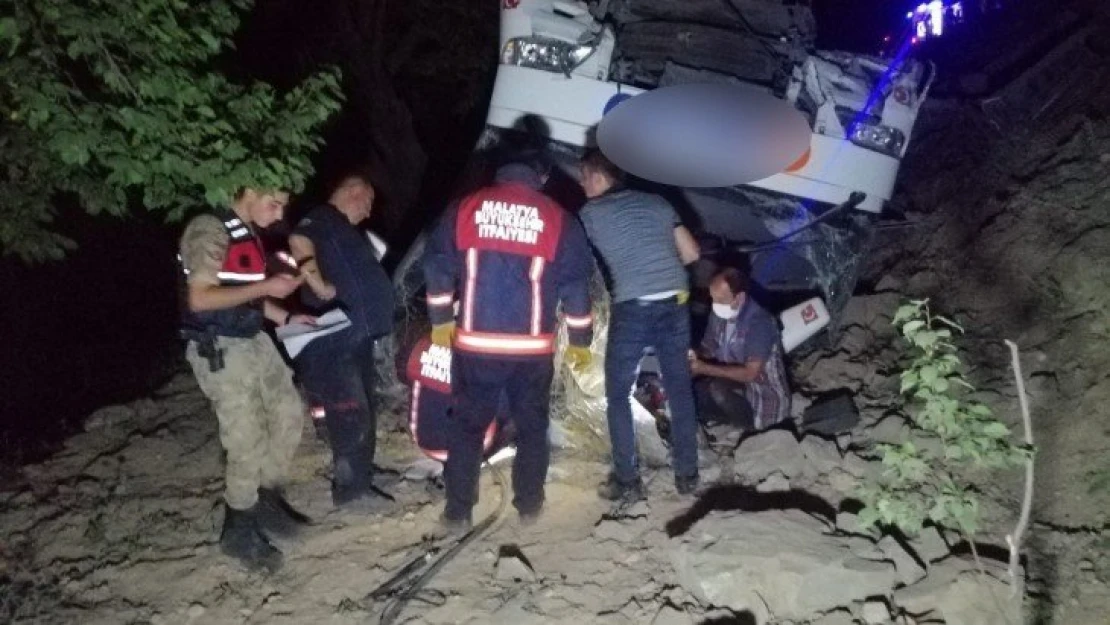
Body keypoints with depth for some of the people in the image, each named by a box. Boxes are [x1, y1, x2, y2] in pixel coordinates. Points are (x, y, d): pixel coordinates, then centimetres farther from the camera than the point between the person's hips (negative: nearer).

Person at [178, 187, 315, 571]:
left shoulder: (248, 233, 11)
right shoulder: (210, 229, -16)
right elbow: (199, 298, -22)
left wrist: (285, 318, 8)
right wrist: (266, 287, -23)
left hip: (254, 342, 9)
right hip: (219, 350, -9)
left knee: (288, 412, 15)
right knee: (248, 444, -4)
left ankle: (267, 498, 31)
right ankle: (239, 530, 14)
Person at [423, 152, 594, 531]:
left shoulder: (466, 208, 3)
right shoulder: (558, 219, 1)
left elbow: (437, 264, 4)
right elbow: (576, 284, 1)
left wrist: (440, 319, 14)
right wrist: (580, 340, 10)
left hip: (475, 344, 1)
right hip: (532, 348, -1)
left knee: (468, 425, 11)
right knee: (532, 426, 16)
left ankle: (457, 512, 15)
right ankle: (529, 505, 24)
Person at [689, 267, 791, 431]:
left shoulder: (759, 322, -24)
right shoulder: (719, 315, -3)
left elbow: (750, 374, -27)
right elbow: (708, 350, 7)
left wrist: (705, 369, -29)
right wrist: (694, 357, -16)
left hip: (766, 399, -7)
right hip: (738, 387, 7)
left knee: (718, 388, -32)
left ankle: (751, 425, -6)